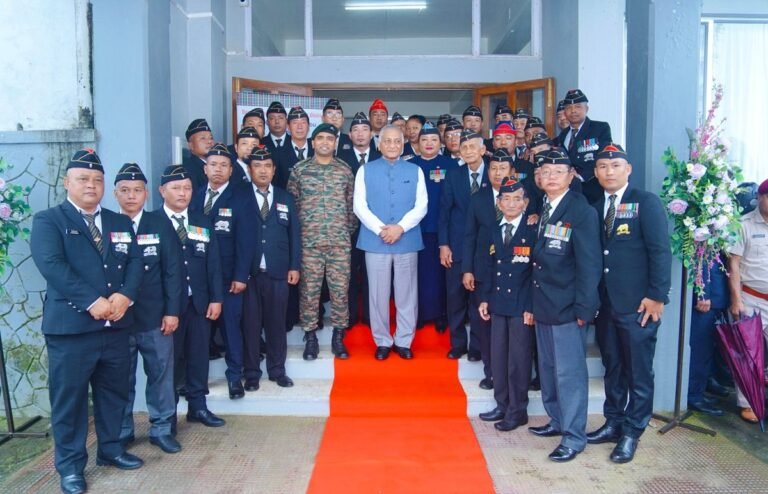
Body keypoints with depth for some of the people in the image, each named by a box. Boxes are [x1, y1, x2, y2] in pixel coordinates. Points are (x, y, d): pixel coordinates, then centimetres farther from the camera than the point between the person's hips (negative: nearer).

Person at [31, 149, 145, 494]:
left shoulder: (120, 222, 14)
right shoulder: (48, 220, -1)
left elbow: (135, 261, 5)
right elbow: (52, 266, -15)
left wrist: (124, 295, -14)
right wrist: (92, 301, -22)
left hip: (116, 325, 5)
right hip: (70, 326, -5)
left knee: (114, 392, 15)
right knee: (69, 398, 5)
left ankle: (110, 449, 33)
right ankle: (70, 465, 20)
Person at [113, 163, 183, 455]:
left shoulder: (160, 226, 3)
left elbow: (172, 271, 0)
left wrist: (172, 311, -6)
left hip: (155, 317, 0)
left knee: (161, 374, 8)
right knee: (121, 379, 9)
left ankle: (161, 429, 22)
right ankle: (121, 432, 25)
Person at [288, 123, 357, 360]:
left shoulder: (345, 170, 7)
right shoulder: (299, 169, 4)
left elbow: (351, 205, 10)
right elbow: (292, 203, 6)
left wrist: (349, 231, 5)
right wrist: (296, 232, 3)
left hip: (340, 241, 1)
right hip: (308, 241, -1)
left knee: (340, 289, 4)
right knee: (309, 290, 4)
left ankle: (338, 336, 17)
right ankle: (310, 337, 16)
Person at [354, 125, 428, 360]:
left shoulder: (415, 171, 7)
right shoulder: (366, 170, 6)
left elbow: (421, 206, 0)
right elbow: (359, 205, -2)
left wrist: (400, 227, -14)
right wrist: (380, 229, -14)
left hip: (407, 241, 1)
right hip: (375, 241, 0)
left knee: (406, 294, 6)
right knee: (378, 294, 6)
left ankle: (403, 341, 19)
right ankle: (382, 341, 19)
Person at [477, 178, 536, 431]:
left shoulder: (533, 230, -7)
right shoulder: (493, 230, 10)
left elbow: (537, 271, -9)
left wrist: (531, 306, -13)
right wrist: (484, 298, 7)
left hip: (521, 305, -5)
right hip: (498, 302, 5)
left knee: (518, 358, 3)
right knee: (498, 356, 11)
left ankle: (517, 411, 15)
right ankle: (502, 405, 24)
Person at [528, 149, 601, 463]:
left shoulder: (582, 211, -10)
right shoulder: (540, 210, 10)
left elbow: (590, 263, -13)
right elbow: (538, 258, 10)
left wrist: (584, 308, -16)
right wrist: (533, 303, 7)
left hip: (567, 307, -7)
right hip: (543, 305, 7)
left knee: (569, 372, -1)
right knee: (548, 368, 15)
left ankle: (574, 437, 11)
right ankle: (558, 420, 30)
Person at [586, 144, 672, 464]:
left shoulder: (646, 202, -3)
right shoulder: (595, 208, 12)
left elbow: (660, 251, -9)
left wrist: (657, 296, -14)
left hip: (638, 305, -5)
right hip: (605, 303, 5)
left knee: (638, 371, 4)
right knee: (612, 367, 15)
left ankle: (632, 433, 17)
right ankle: (613, 423, 28)